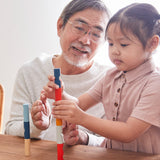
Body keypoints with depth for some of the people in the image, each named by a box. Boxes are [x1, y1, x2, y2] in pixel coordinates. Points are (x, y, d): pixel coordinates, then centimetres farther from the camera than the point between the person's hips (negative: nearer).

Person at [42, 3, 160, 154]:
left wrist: (82, 118, -24)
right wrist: (61, 95, -14)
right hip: (111, 154, 5)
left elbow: (129, 133, -20)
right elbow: (80, 103, 6)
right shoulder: (111, 76, 6)